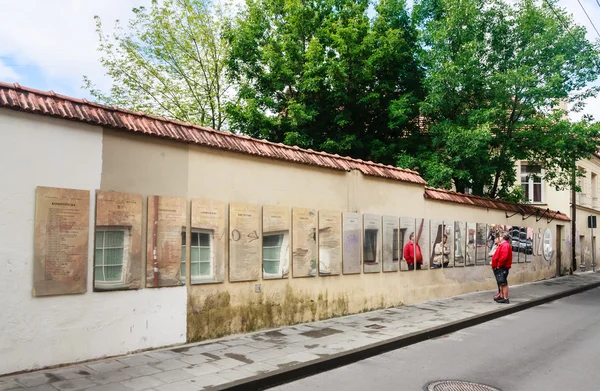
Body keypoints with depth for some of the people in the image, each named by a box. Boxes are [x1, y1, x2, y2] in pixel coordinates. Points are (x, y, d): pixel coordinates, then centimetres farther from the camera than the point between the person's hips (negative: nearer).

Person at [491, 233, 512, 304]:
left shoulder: (505, 245, -16)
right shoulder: (504, 245, 16)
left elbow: (504, 257, -26)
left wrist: (499, 264, -19)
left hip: (502, 268, -11)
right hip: (500, 268, 11)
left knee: (503, 283, -7)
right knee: (501, 283, 18)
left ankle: (505, 299, -5)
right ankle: (501, 296, 28)